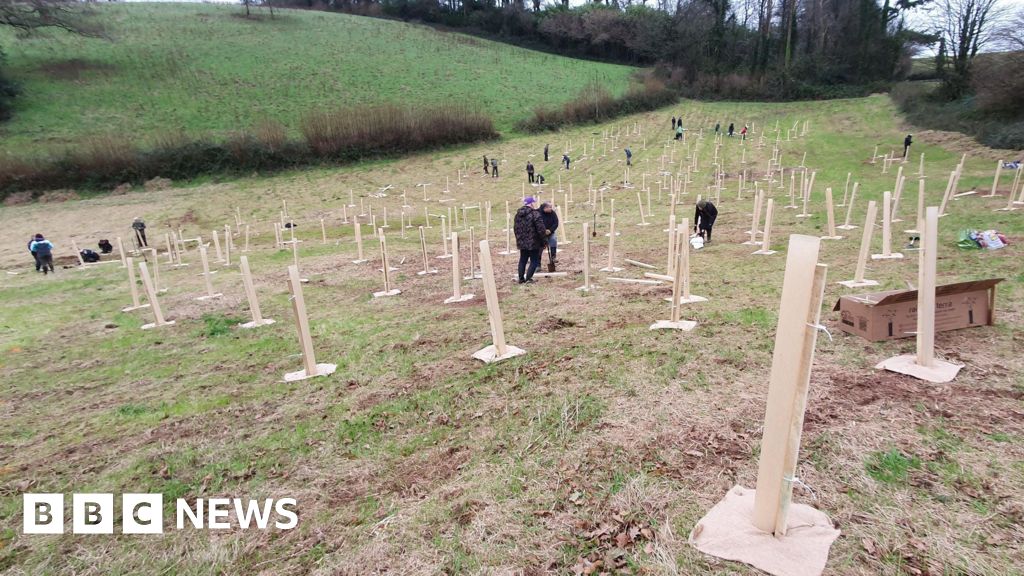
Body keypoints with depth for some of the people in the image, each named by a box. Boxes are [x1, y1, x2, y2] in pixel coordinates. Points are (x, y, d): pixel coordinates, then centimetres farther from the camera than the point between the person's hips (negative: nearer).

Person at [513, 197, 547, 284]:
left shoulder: (518, 214, 8)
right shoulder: (535, 214, -15)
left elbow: (515, 228, 16)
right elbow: (541, 229, -17)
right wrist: (544, 241, -7)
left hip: (522, 242, 7)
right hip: (533, 243, -7)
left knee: (523, 260, 17)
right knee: (534, 261, 3)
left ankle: (521, 279, 20)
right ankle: (528, 278, -3)